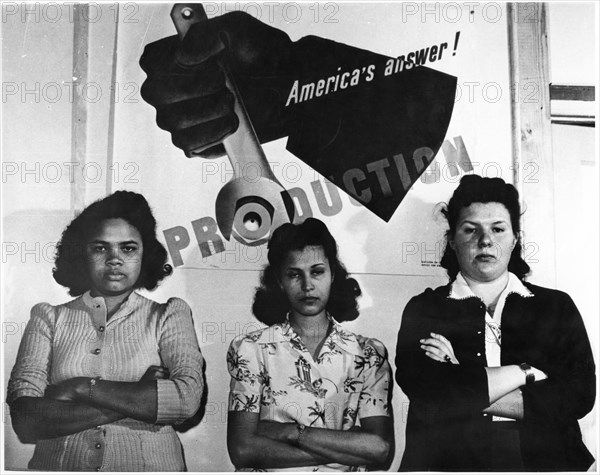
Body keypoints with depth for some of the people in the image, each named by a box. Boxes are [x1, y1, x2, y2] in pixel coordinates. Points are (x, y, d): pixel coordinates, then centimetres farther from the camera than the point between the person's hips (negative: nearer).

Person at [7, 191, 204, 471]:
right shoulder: (49, 318, 9)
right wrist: (140, 400, -8)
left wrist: (82, 388, -7)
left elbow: (187, 399, -6)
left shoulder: (169, 315, 8)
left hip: (150, 465, 1)